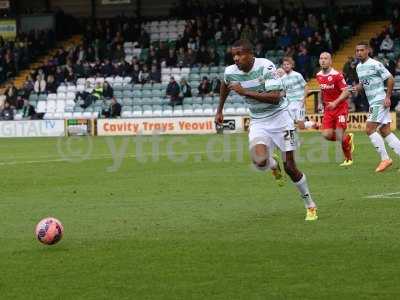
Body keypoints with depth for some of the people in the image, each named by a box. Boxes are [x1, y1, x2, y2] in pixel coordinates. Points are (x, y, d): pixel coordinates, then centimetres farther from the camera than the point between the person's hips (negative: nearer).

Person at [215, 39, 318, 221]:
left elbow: (275, 97, -29)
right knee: (260, 161, -25)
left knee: (290, 167, -1)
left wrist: (245, 92, -32)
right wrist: (219, 111, 26)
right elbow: (225, 86, 19)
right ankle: (273, 165, 14)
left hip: (279, 119, -3)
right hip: (258, 123, 3)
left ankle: (310, 206, 20)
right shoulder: (230, 72, -6)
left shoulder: (265, 66, -21)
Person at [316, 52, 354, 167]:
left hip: (340, 107, -6)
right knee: (327, 135, -8)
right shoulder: (319, 75, 5)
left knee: (339, 136, -12)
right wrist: (320, 103, 10)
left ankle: (348, 159, 10)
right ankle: (347, 138, 21)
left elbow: (346, 92, -18)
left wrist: (335, 103, -29)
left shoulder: (337, 75, -16)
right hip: (328, 109, 6)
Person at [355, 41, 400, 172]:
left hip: (380, 101, -9)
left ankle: (385, 159, -7)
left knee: (370, 129, -12)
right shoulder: (359, 67, 13)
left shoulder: (375, 65, -12)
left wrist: (387, 97, -15)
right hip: (372, 102, 9)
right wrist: (357, 88, 1)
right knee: (385, 131, 6)